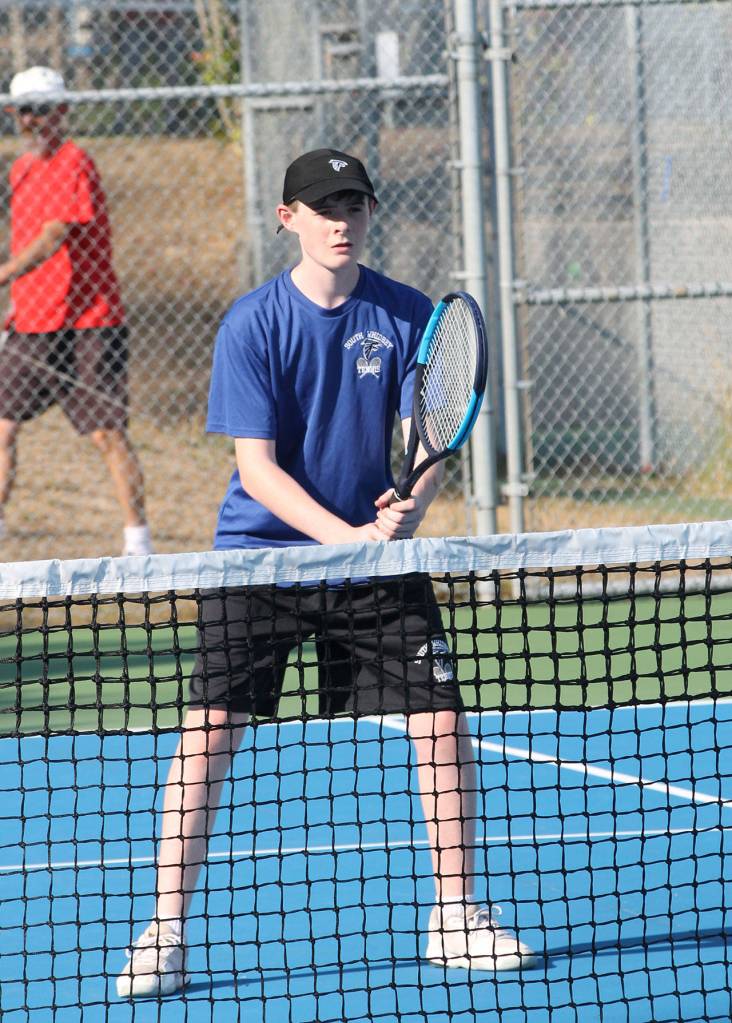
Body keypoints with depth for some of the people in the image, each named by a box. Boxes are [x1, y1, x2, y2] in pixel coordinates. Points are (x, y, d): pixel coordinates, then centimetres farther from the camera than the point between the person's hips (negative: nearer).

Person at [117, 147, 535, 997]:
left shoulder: (408, 318, -2)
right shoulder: (252, 325, -10)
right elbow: (257, 466, -13)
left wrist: (408, 508, -26)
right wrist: (348, 535, -25)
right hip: (263, 552, -2)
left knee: (441, 720, -5)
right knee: (209, 729, -11)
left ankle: (455, 917, 12)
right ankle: (165, 933, -3)